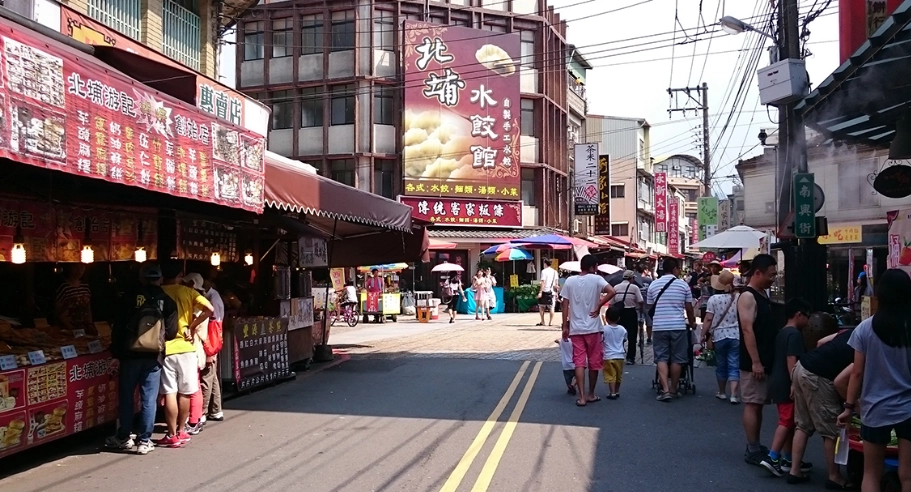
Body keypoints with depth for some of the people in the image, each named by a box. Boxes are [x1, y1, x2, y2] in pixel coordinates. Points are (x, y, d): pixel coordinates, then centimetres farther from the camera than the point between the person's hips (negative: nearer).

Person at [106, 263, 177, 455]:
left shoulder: (130, 297, -3)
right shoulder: (167, 302, -2)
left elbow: (118, 326, -4)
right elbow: (171, 332, -2)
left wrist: (116, 351, 3)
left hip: (130, 354, 0)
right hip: (153, 357, 0)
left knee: (126, 397, 13)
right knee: (148, 399, 5)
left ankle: (124, 437, 22)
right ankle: (144, 441, 7)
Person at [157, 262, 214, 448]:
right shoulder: (187, 292, 0)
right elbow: (209, 309, -11)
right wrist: (192, 326, -2)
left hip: (164, 349, -1)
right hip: (185, 347, 1)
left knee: (170, 393, 0)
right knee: (184, 393, 11)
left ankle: (172, 436, 4)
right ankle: (181, 432, 20)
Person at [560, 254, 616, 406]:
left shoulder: (569, 281, 3)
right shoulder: (596, 279, -6)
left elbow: (565, 305, 1)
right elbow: (612, 292, -22)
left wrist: (565, 326, 6)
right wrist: (598, 306, -10)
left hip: (575, 328, 2)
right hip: (593, 328, -2)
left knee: (579, 362, 2)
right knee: (594, 362, 12)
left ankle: (581, 397, -4)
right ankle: (590, 394, 21)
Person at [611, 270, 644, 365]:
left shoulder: (616, 287, 4)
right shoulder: (634, 287, -6)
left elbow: (611, 304, 3)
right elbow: (641, 301, -10)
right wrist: (640, 308, 10)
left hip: (619, 312, 3)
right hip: (631, 312, -3)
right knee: (632, 336, 5)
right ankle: (630, 358, 3)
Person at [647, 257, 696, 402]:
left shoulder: (653, 285, 7)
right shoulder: (683, 285, 1)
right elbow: (689, 309, 6)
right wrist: (692, 323, 24)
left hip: (659, 326, 1)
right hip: (678, 326, -1)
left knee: (661, 358, 4)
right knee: (676, 359, 9)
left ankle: (665, 390, -7)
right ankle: (673, 390, 16)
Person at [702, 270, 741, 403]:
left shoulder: (713, 299, -6)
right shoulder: (739, 297, -3)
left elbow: (708, 319, -9)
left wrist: (704, 335, -1)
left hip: (719, 335, 0)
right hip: (736, 335, 0)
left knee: (721, 365, 14)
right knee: (734, 366, 2)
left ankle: (722, 392, 27)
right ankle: (733, 395, -7)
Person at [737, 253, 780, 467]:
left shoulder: (763, 295, 15)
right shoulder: (747, 297, -14)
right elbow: (747, 330, -21)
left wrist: (765, 361, 20)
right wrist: (755, 362, -24)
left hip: (767, 360, 9)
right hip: (754, 363, -9)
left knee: (758, 404, 13)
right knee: (752, 404, -4)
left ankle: (756, 447, 20)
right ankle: (752, 450, 1)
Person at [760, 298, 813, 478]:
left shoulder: (782, 332, 17)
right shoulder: (794, 334, -13)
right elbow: (791, 360, -21)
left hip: (779, 383, 10)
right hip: (787, 384, -10)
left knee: (788, 422, 14)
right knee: (787, 422, -7)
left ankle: (787, 460, 18)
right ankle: (772, 458, -10)